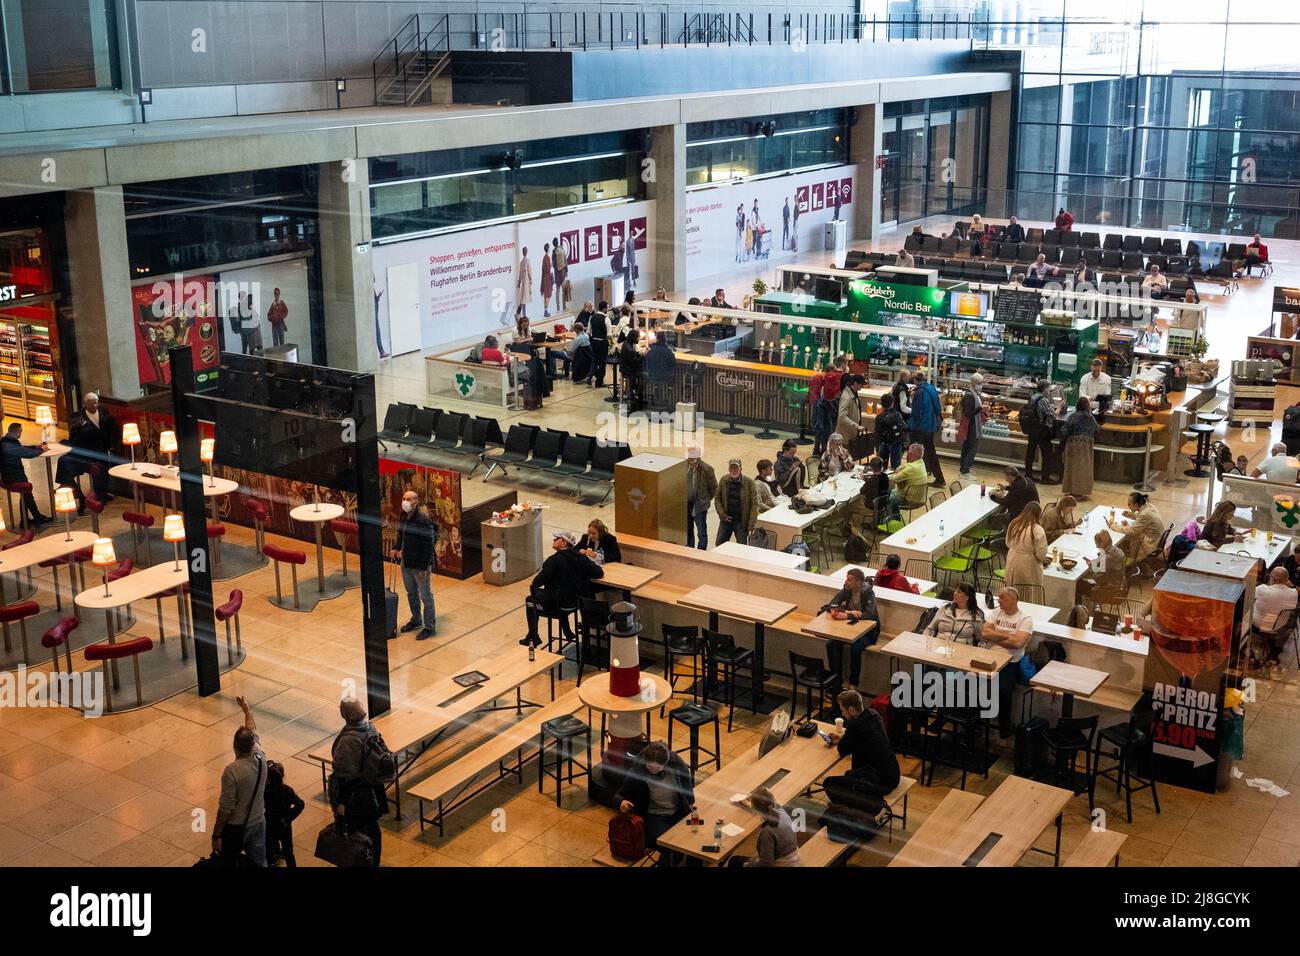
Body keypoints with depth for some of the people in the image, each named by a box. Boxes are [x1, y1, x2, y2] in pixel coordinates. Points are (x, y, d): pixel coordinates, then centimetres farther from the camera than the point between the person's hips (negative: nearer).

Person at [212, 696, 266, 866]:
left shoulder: (232, 771, -27)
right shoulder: (260, 758, -10)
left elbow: (225, 808, -24)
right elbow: (253, 731, 10)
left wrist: (216, 836, -15)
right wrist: (247, 710, 26)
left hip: (234, 828, -5)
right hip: (258, 824, 5)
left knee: (227, 863, 15)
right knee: (259, 863, 20)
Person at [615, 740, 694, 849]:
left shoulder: (676, 763, -12)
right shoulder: (636, 771, -19)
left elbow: (688, 782, 11)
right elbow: (619, 795, -8)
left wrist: (691, 803, 14)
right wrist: (621, 802, -31)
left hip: (679, 812, 3)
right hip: (653, 816, -3)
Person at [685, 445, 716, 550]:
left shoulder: (707, 469, -16)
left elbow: (714, 487, -3)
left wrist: (706, 500, 0)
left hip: (700, 505, -4)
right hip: (685, 504, 4)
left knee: (702, 533, -4)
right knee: (687, 532, 15)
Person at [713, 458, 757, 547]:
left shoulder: (749, 482, -11)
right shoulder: (724, 480, -2)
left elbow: (754, 504, -11)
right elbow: (717, 498, 9)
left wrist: (751, 525, -16)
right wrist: (722, 514, -5)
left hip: (742, 522, -3)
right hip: (726, 519, 3)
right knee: (719, 545, 11)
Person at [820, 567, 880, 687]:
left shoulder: (868, 593, -18)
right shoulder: (845, 591, -4)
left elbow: (869, 614, -30)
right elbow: (829, 607, -8)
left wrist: (846, 616, -38)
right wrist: (848, 612, -25)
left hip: (868, 629, -5)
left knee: (855, 648, -32)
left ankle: (853, 685, -18)